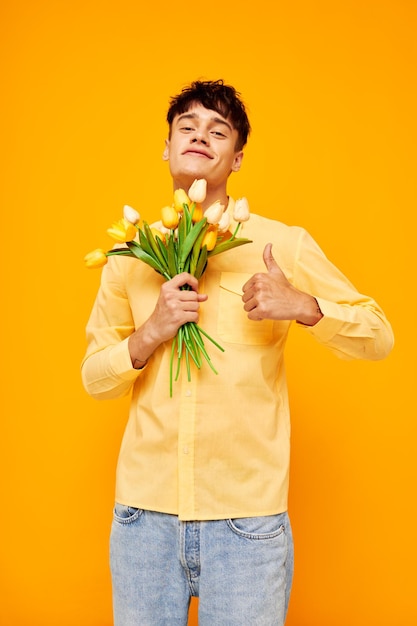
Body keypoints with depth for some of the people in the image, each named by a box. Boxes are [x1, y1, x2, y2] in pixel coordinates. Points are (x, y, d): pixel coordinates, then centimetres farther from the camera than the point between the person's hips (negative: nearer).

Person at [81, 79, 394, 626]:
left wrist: (302, 306, -17)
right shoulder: (132, 254, 6)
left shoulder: (283, 245, -1)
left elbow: (378, 337, 1)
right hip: (146, 508, 2)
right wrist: (150, 334, -11)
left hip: (246, 516, -2)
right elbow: (94, 378, 8)